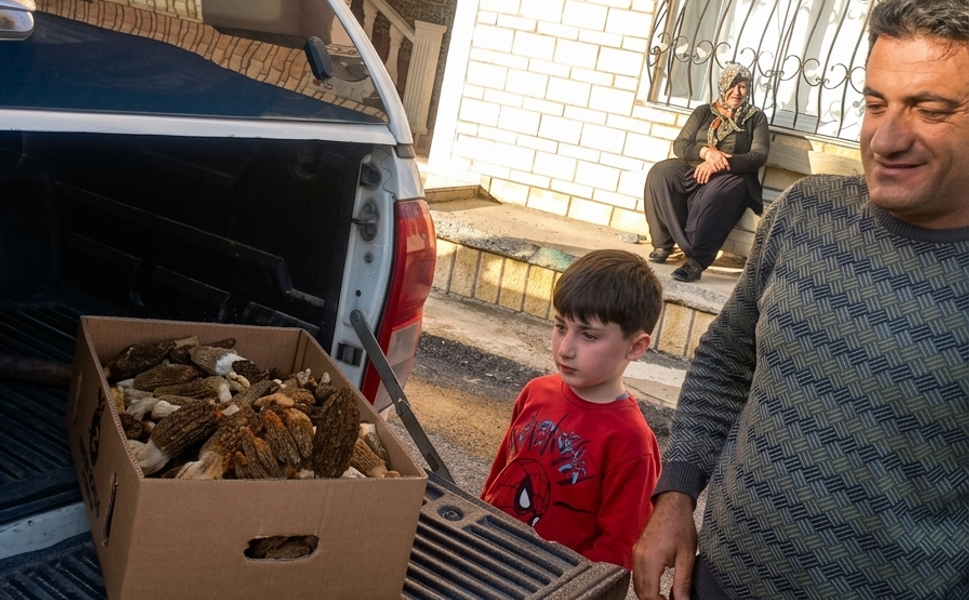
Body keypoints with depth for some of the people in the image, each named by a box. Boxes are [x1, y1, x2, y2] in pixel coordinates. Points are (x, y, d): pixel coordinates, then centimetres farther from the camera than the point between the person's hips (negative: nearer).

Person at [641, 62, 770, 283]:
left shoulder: (756, 117, 8)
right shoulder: (704, 112, 15)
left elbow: (759, 156, -5)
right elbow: (679, 145, 6)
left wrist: (720, 163, -20)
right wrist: (706, 152, -16)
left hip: (732, 175, -3)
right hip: (693, 168, 3)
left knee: (714, 196, -40)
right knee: (659, 173, -28)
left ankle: (696, 260, -44)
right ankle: (663, 243, -22)